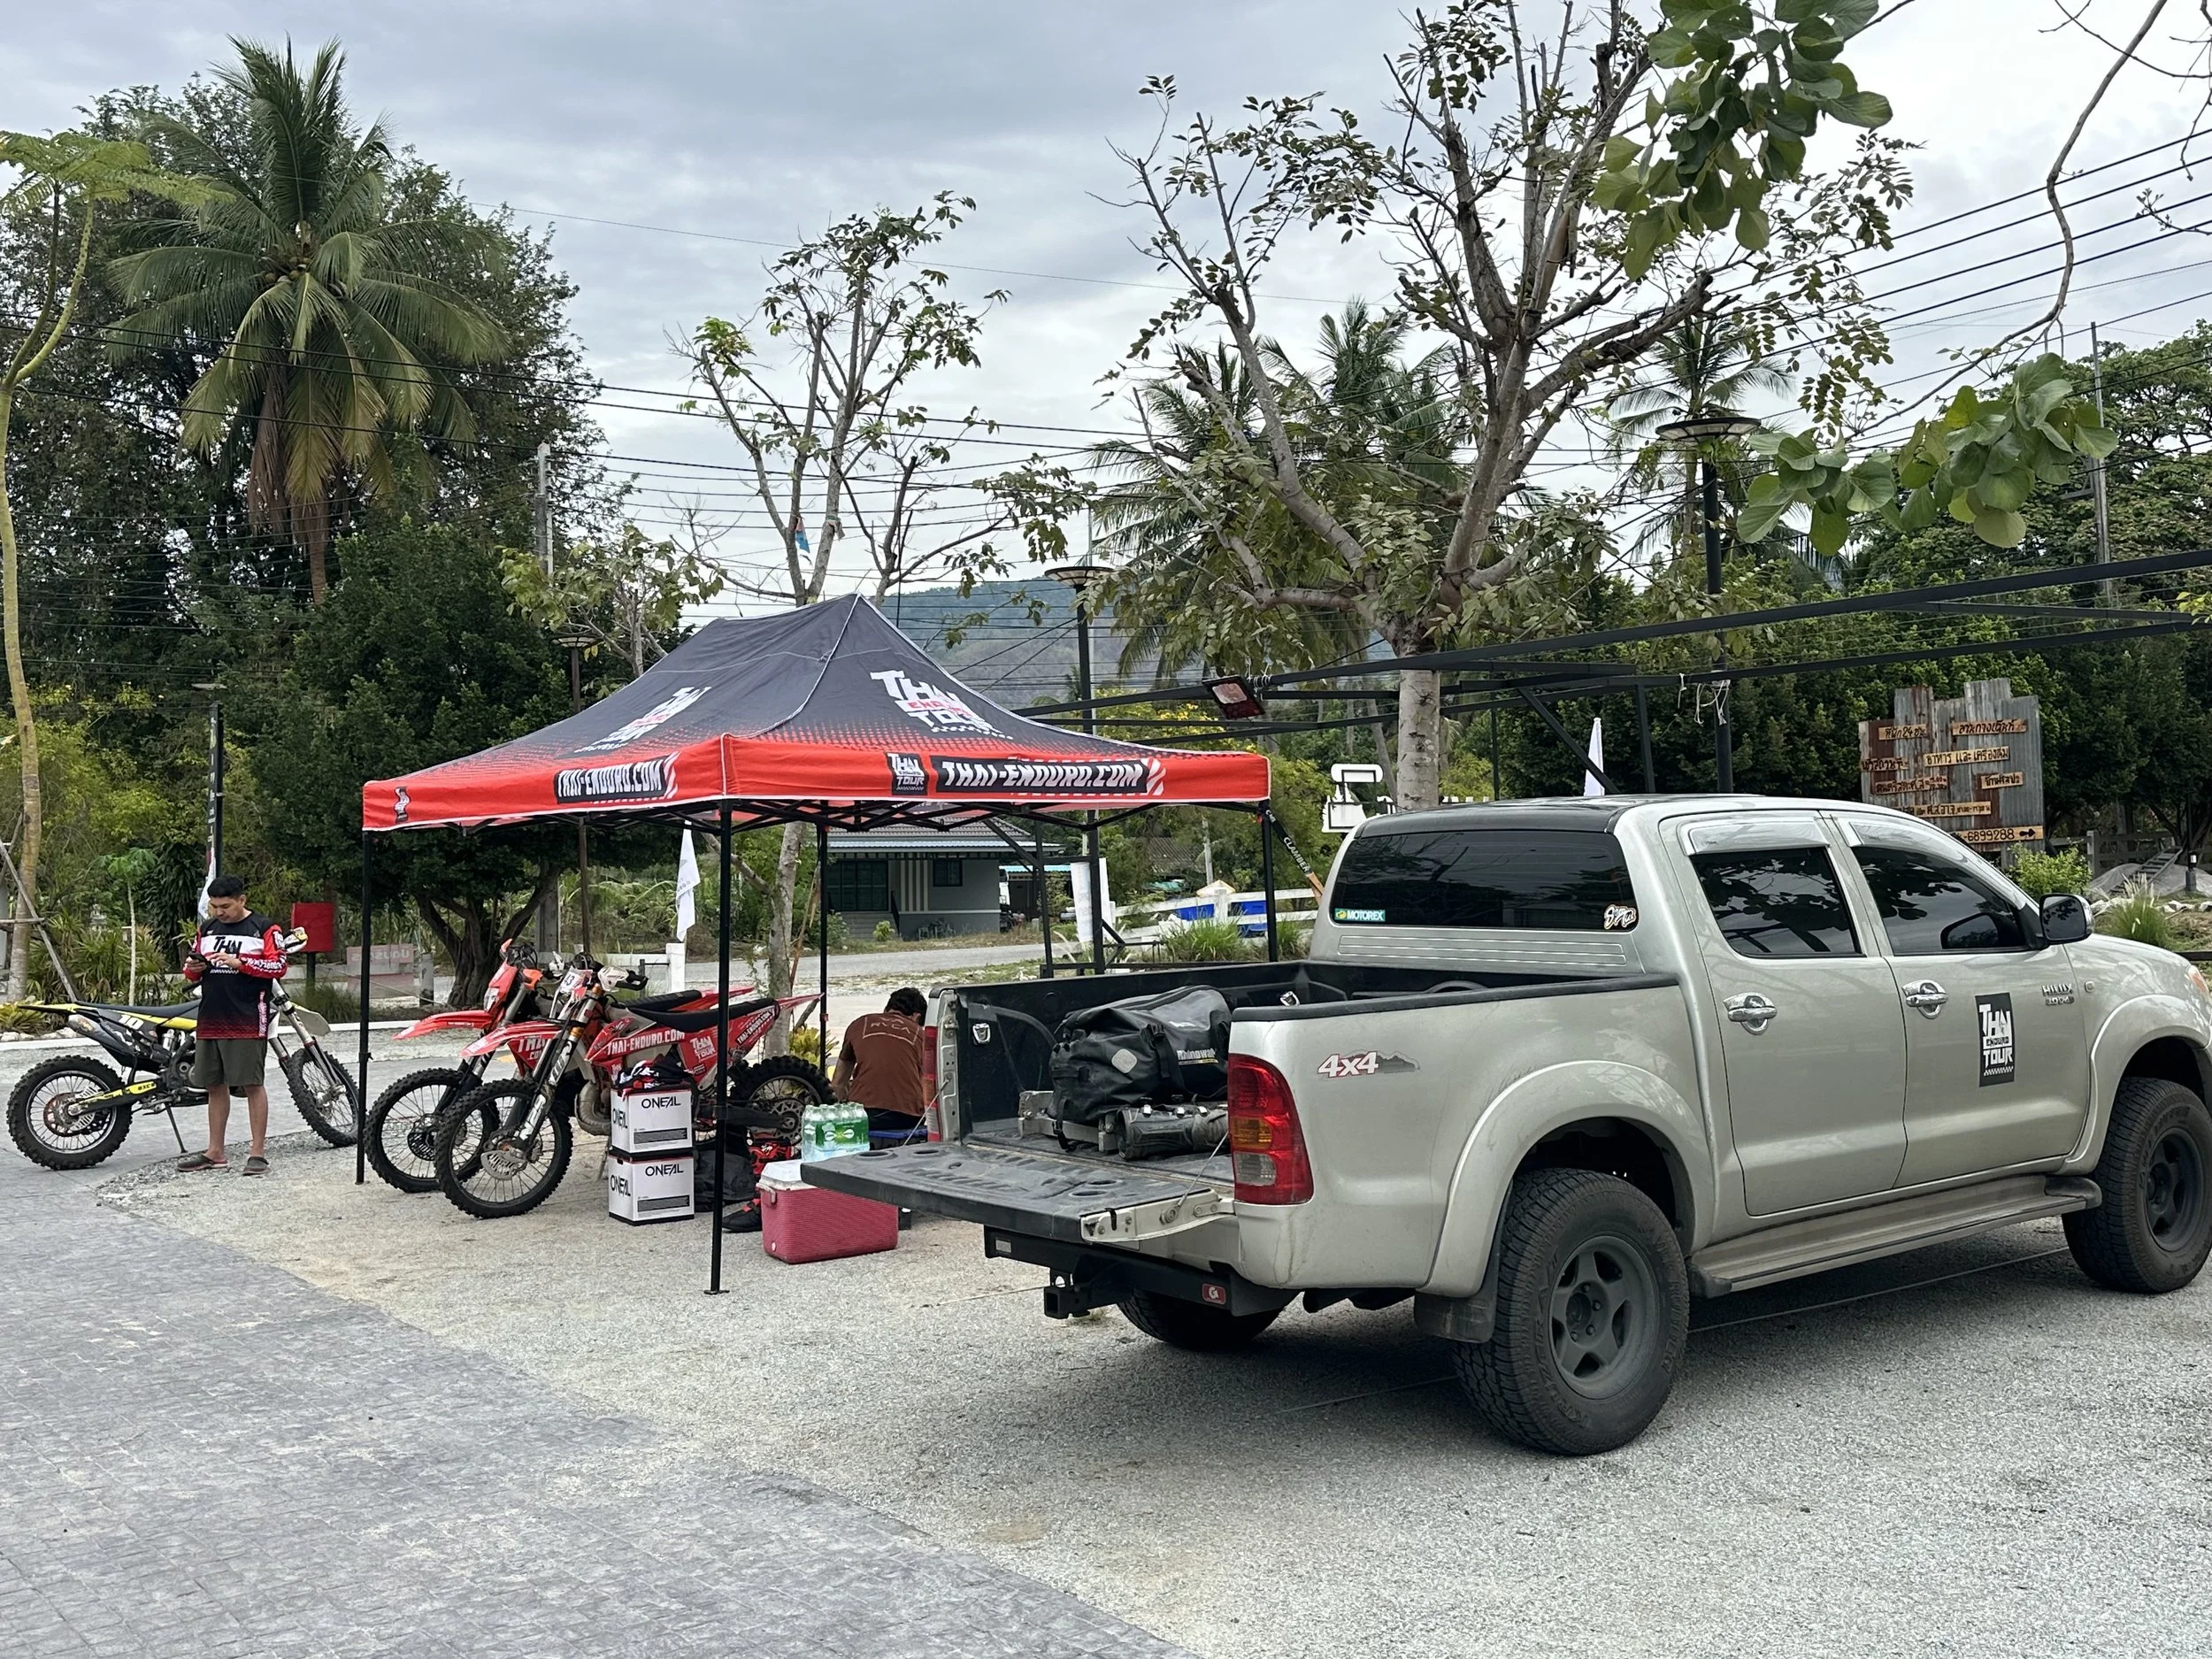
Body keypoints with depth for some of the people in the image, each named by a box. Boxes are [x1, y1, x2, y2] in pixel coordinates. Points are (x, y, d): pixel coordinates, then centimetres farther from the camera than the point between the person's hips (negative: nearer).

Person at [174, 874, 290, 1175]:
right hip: (211, 1020, 6)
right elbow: (192, 975, 22)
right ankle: (215, 1153, 18)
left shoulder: (264, 929, 1)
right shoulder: (206, 929, 17)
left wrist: (240, 963, -19)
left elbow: (279, 966, -9)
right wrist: (193, 967, -2)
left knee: (252, 1083, -5)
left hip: (248, 1021, -6)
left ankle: (258, 1152, 1)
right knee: (215, 1084, 10)